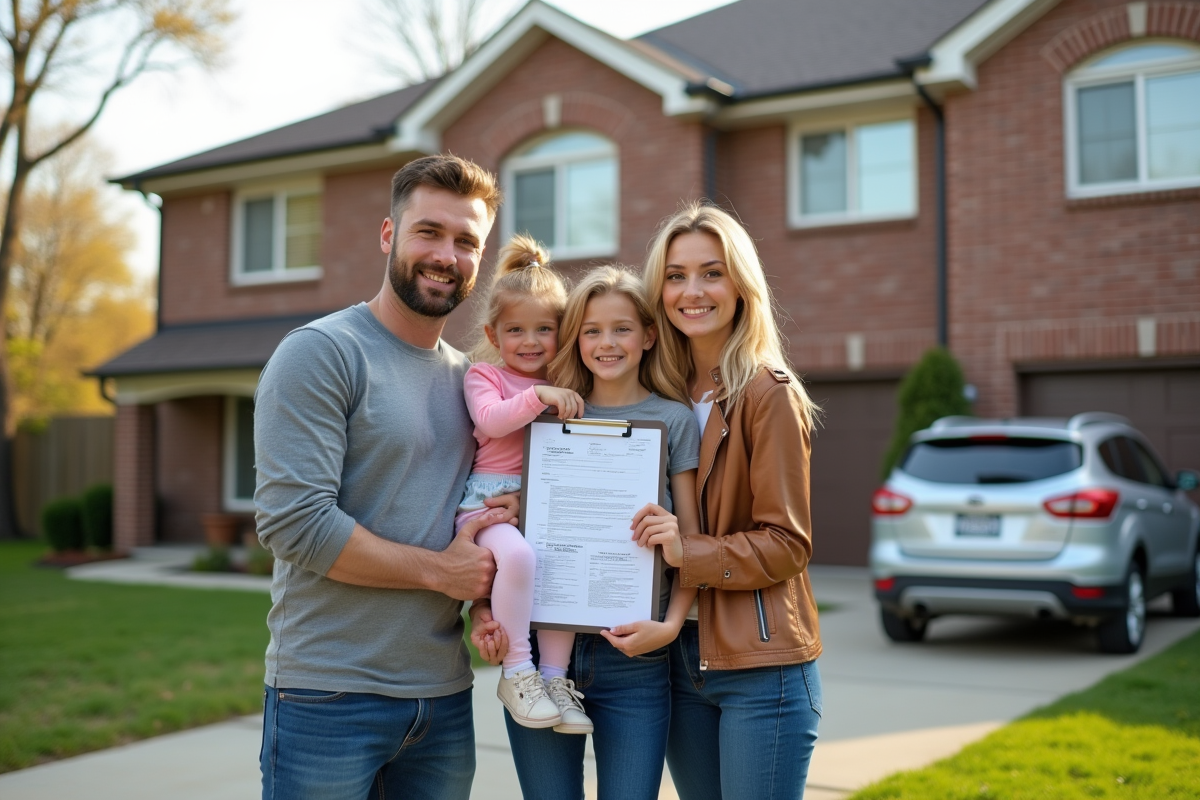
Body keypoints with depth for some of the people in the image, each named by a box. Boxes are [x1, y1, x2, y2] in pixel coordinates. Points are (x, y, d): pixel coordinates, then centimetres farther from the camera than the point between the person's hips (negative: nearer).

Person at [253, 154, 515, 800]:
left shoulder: (468, 376, 12)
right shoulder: (319, 352, -9)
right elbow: (294, 522, -18)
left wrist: (490, 598, -3)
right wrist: (441, 571, -12)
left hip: (445, 697, 6)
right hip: (329, 697, -6)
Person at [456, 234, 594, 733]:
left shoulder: (563, 386, 20)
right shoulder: (483, 375, 6)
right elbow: (490, 419, -13)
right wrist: (539, 396, -20)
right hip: (491, 500, -5)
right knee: (517, 554, -34)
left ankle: (555, 676, -8)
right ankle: (517, 673, -19)